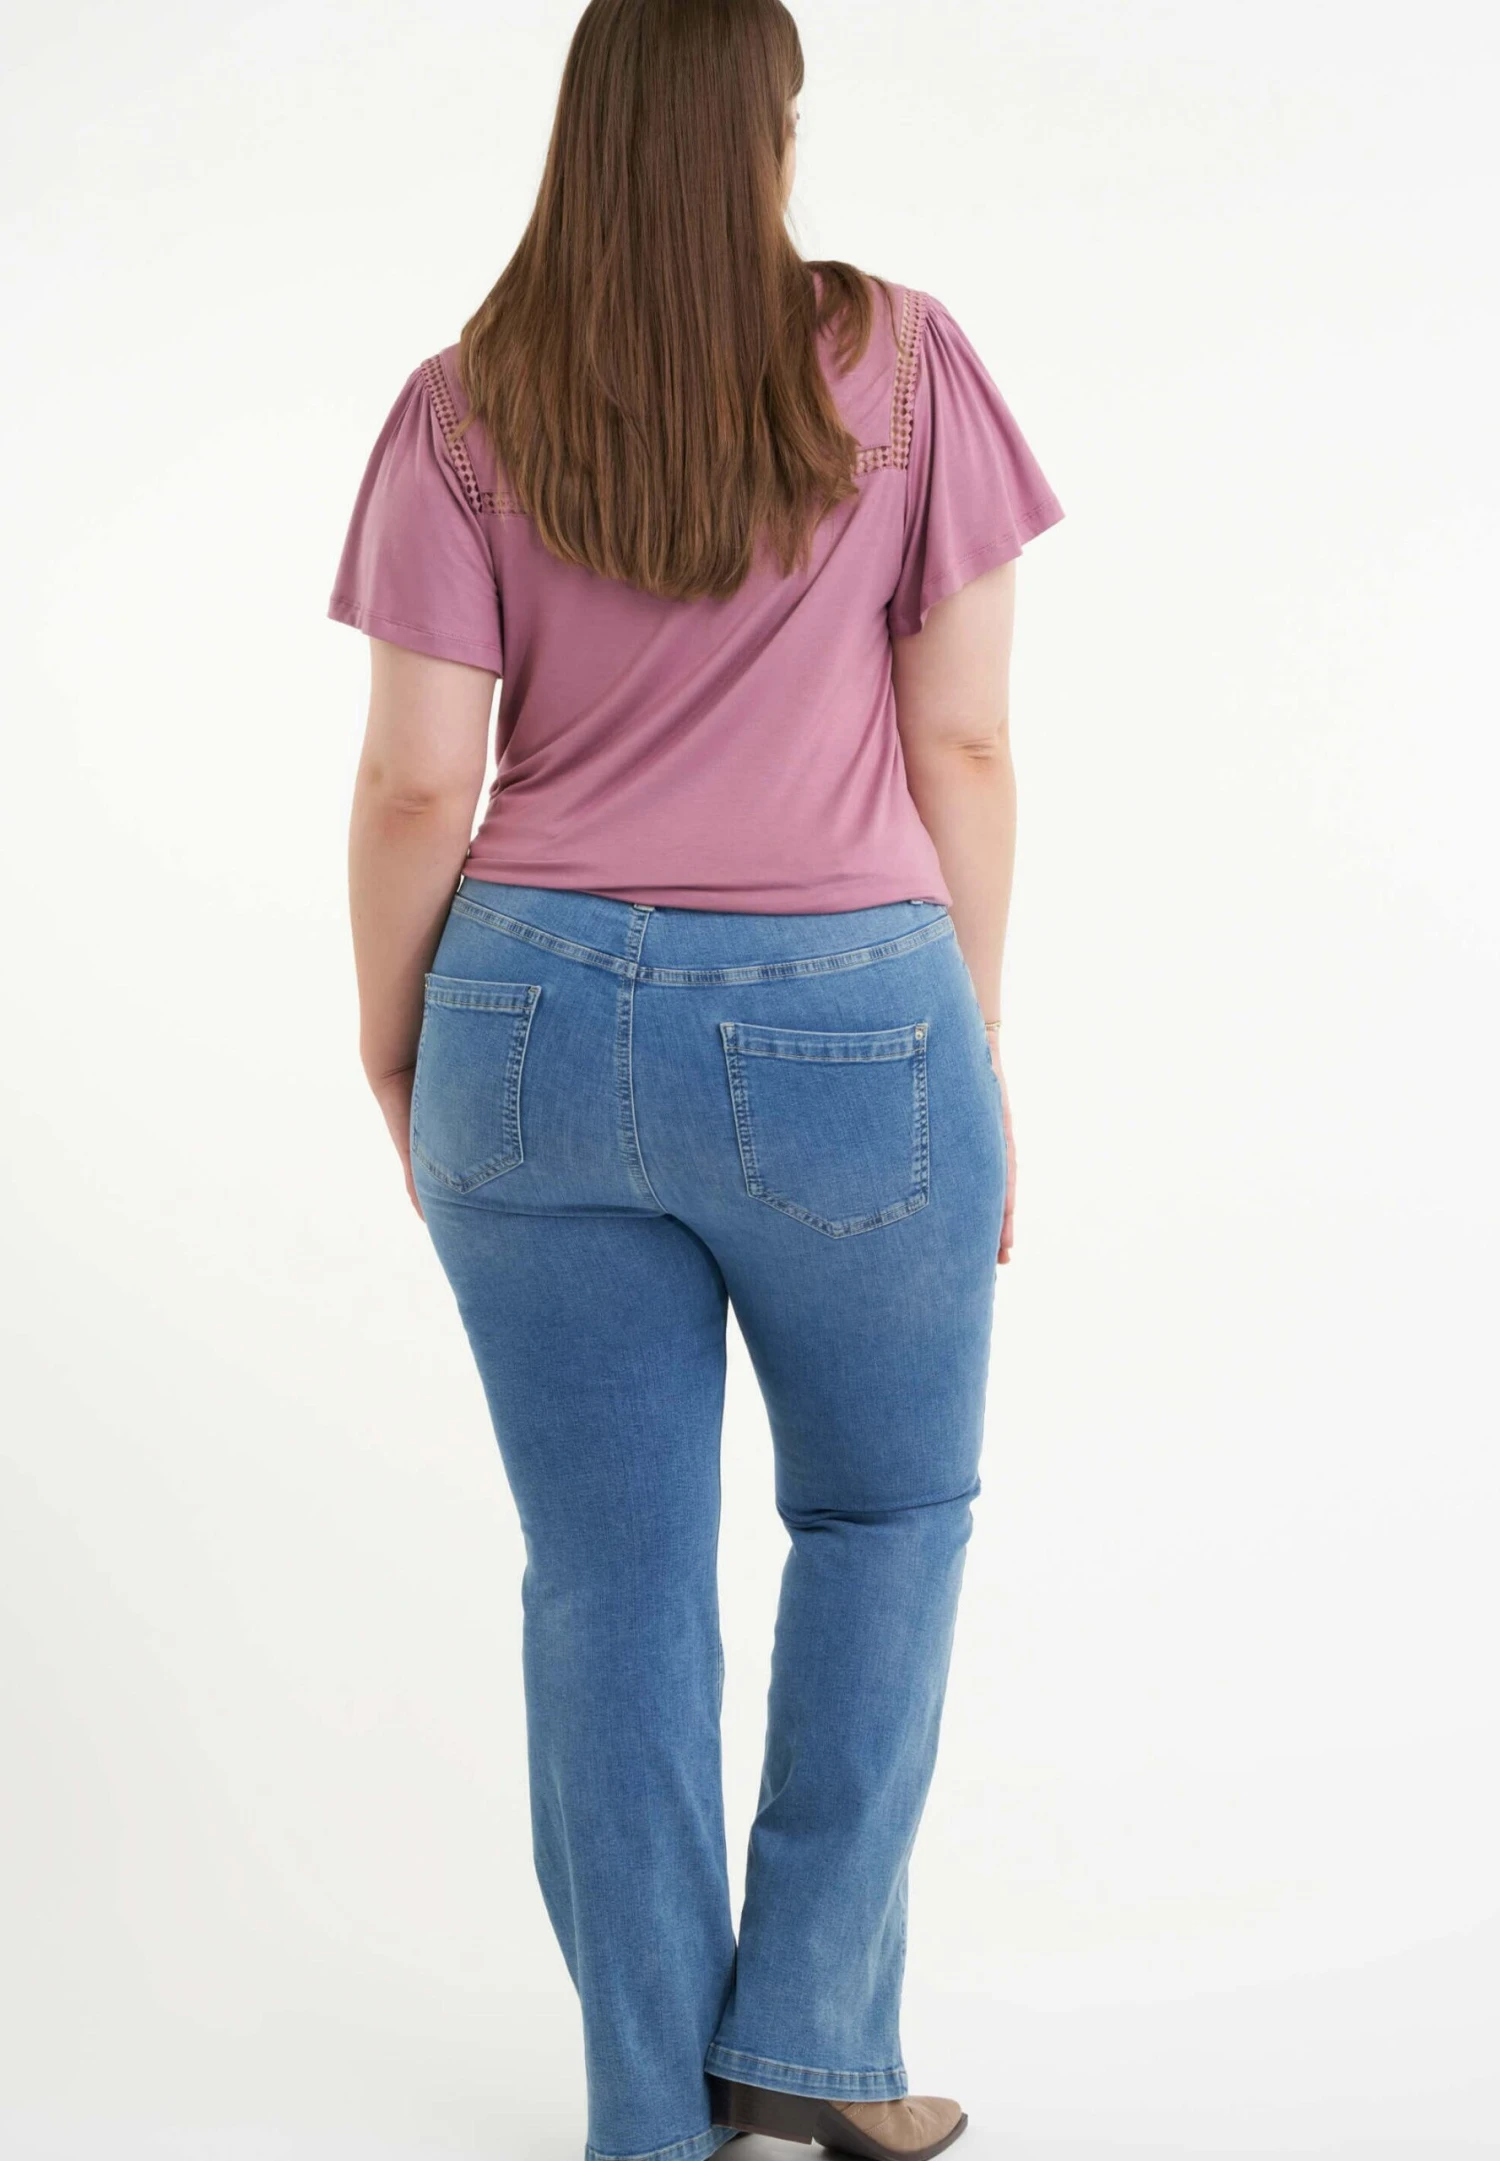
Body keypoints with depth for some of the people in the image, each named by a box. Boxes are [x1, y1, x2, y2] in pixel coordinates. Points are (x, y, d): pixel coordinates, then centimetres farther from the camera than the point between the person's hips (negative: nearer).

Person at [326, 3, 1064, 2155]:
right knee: (890, 1512, 20)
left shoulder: (464, 409, 0)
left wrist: (391, 1040, 11)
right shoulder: (902, 364, -3)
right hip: (843, 1028, -1)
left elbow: (418, 775, -3)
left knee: (609, 1582, 10)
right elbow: (964, 745, -2)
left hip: (538, 1027, 2)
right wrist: (972, 1052, 6)